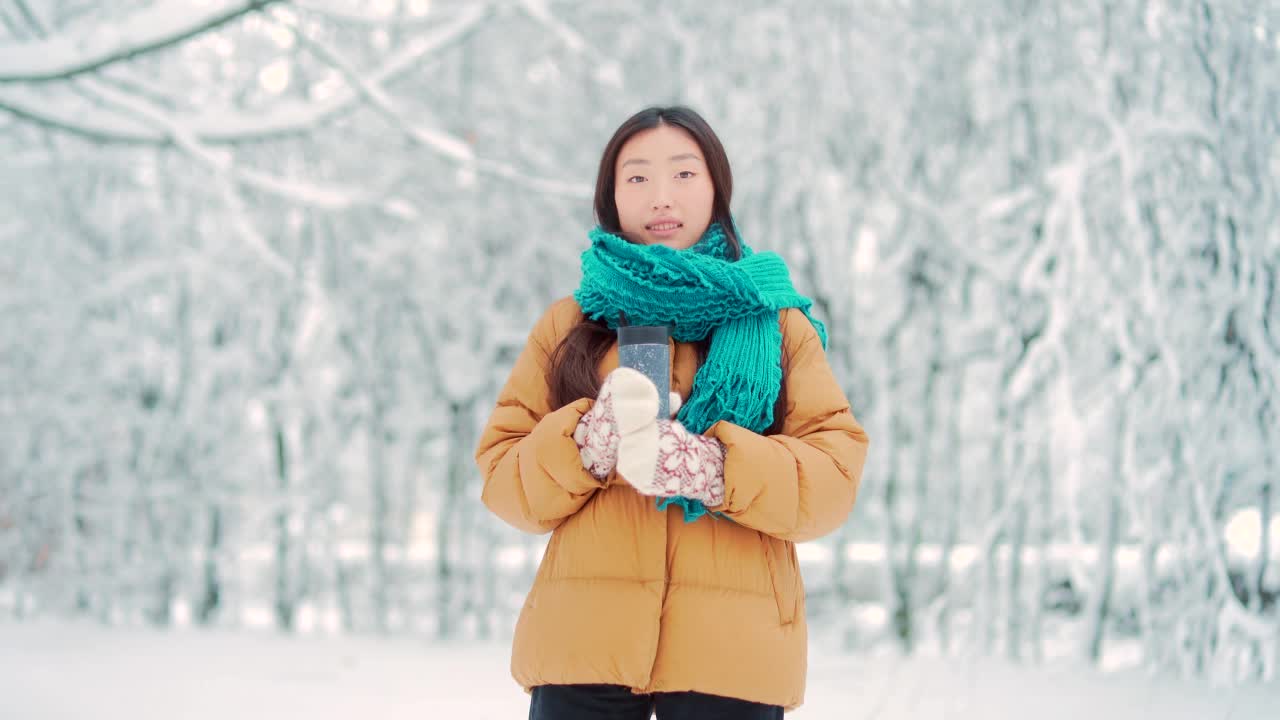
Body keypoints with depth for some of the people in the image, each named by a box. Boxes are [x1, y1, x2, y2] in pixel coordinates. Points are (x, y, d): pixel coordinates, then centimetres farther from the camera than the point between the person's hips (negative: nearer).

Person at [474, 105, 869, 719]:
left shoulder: (778, 324, 10)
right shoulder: (571, 323, 12)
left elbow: (835, 477, -1)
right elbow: (502, 474, 5)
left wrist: (715, 468, -17)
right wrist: (588, 442, -14)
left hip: (733, 648, 0)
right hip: (584, 639, 0)